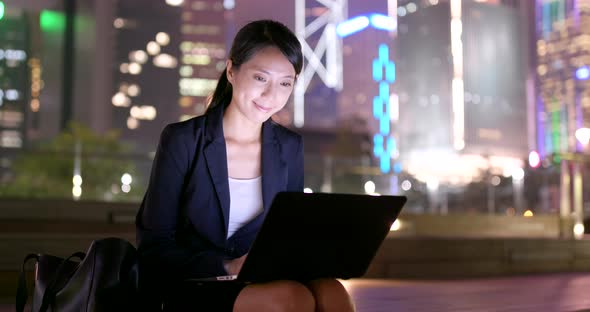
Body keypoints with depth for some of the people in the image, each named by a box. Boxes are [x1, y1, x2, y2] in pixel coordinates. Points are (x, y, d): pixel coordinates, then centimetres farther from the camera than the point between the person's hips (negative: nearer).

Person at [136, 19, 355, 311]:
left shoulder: (290, 147, 6)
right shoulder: (182, 140, -7)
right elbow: (153, 248, -7)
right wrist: (228, 266, -21)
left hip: (262, 284, 4)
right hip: (190, 288, -4)